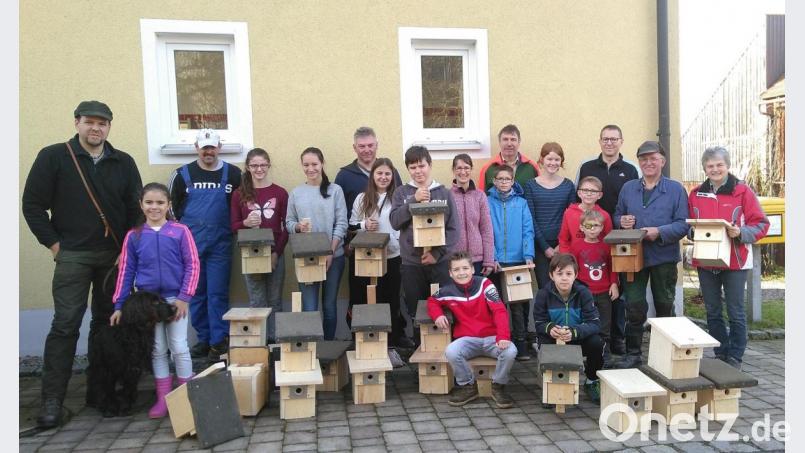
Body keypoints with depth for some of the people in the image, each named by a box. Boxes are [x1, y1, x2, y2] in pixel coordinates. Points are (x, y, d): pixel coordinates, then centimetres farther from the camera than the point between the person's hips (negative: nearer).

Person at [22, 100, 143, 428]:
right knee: (66, 325, -4)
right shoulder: (53, 157, -1)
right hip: (72, 256, -3)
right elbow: (32, 204, -1)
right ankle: (52, 399, 5)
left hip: (114, 255, 3)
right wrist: (53, 244, -6)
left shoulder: (123, 163, 7)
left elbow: (136, 208, 9)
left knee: (107, 323, 9)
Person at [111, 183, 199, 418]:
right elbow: (126, 271, 5)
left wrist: (184, 297, -12)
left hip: (175, 299, -2)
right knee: (157, 350, 10)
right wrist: (119, 305, 3)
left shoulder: (180, 231, -6)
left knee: (179, 348, 3)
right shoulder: (134, 236, 2)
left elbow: (192, 265, -6)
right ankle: (163, 399, 20)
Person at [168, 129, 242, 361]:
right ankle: (203, 338, 21)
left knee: (218, 293, 0)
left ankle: (219, 341, 9)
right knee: (196, 293, 9)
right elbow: (172, 205, 10)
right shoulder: (182, 174, 4)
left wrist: (231, 228, -3)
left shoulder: (233, 174, 1)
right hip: (191, 244, 2)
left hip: (221, 244, -1)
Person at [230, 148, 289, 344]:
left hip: (275, 254, 0)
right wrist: (245, 223, -17)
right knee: (256, 302, 7)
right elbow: (234, 226, 5)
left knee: (274, 300, 8)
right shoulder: (239, 194, 3)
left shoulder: (280, 193, 1)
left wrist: (276, 253, -10)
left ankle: (275, 340, 17)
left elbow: (286, 227, 0)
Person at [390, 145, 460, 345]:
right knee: (416, 313, 7)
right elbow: (394, 221, -6)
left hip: (440, 262, 0)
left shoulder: (444, 193, 5)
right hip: (411, 263, 1)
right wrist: (414, 200, -16)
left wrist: (437, 253, -11)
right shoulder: (402, 192, 6)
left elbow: (453, 229, 1)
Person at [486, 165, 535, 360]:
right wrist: (492, 257, -13)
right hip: (497, 261, 0)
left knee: (518, 303, 1)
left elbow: (528, 231, -1)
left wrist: (528, 255, -13)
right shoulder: (488, 203, 2)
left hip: (518, 260, 0)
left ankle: (521, 342, 9)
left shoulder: (521, 203, 4)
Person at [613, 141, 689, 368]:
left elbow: (683, 224, -7)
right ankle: (632, 354, 12)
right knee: (634, 307, 0)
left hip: (664, 258, -1)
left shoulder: (676, 189, 0)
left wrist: (659, 232, -22)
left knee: (665, 306, 12)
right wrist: (622, 221, -7)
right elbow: (617, 216, 15)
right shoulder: (628, 188, 10)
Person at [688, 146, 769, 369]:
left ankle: (735, 358, 14)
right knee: (712, 312, 12)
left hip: (735, 261, -4)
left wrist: (741, 232, -21)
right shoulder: (696, 194, 7)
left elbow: (761, 224, -5)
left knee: (736, 312, 3)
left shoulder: (742, 191, -4)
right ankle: (721, 354, 25)